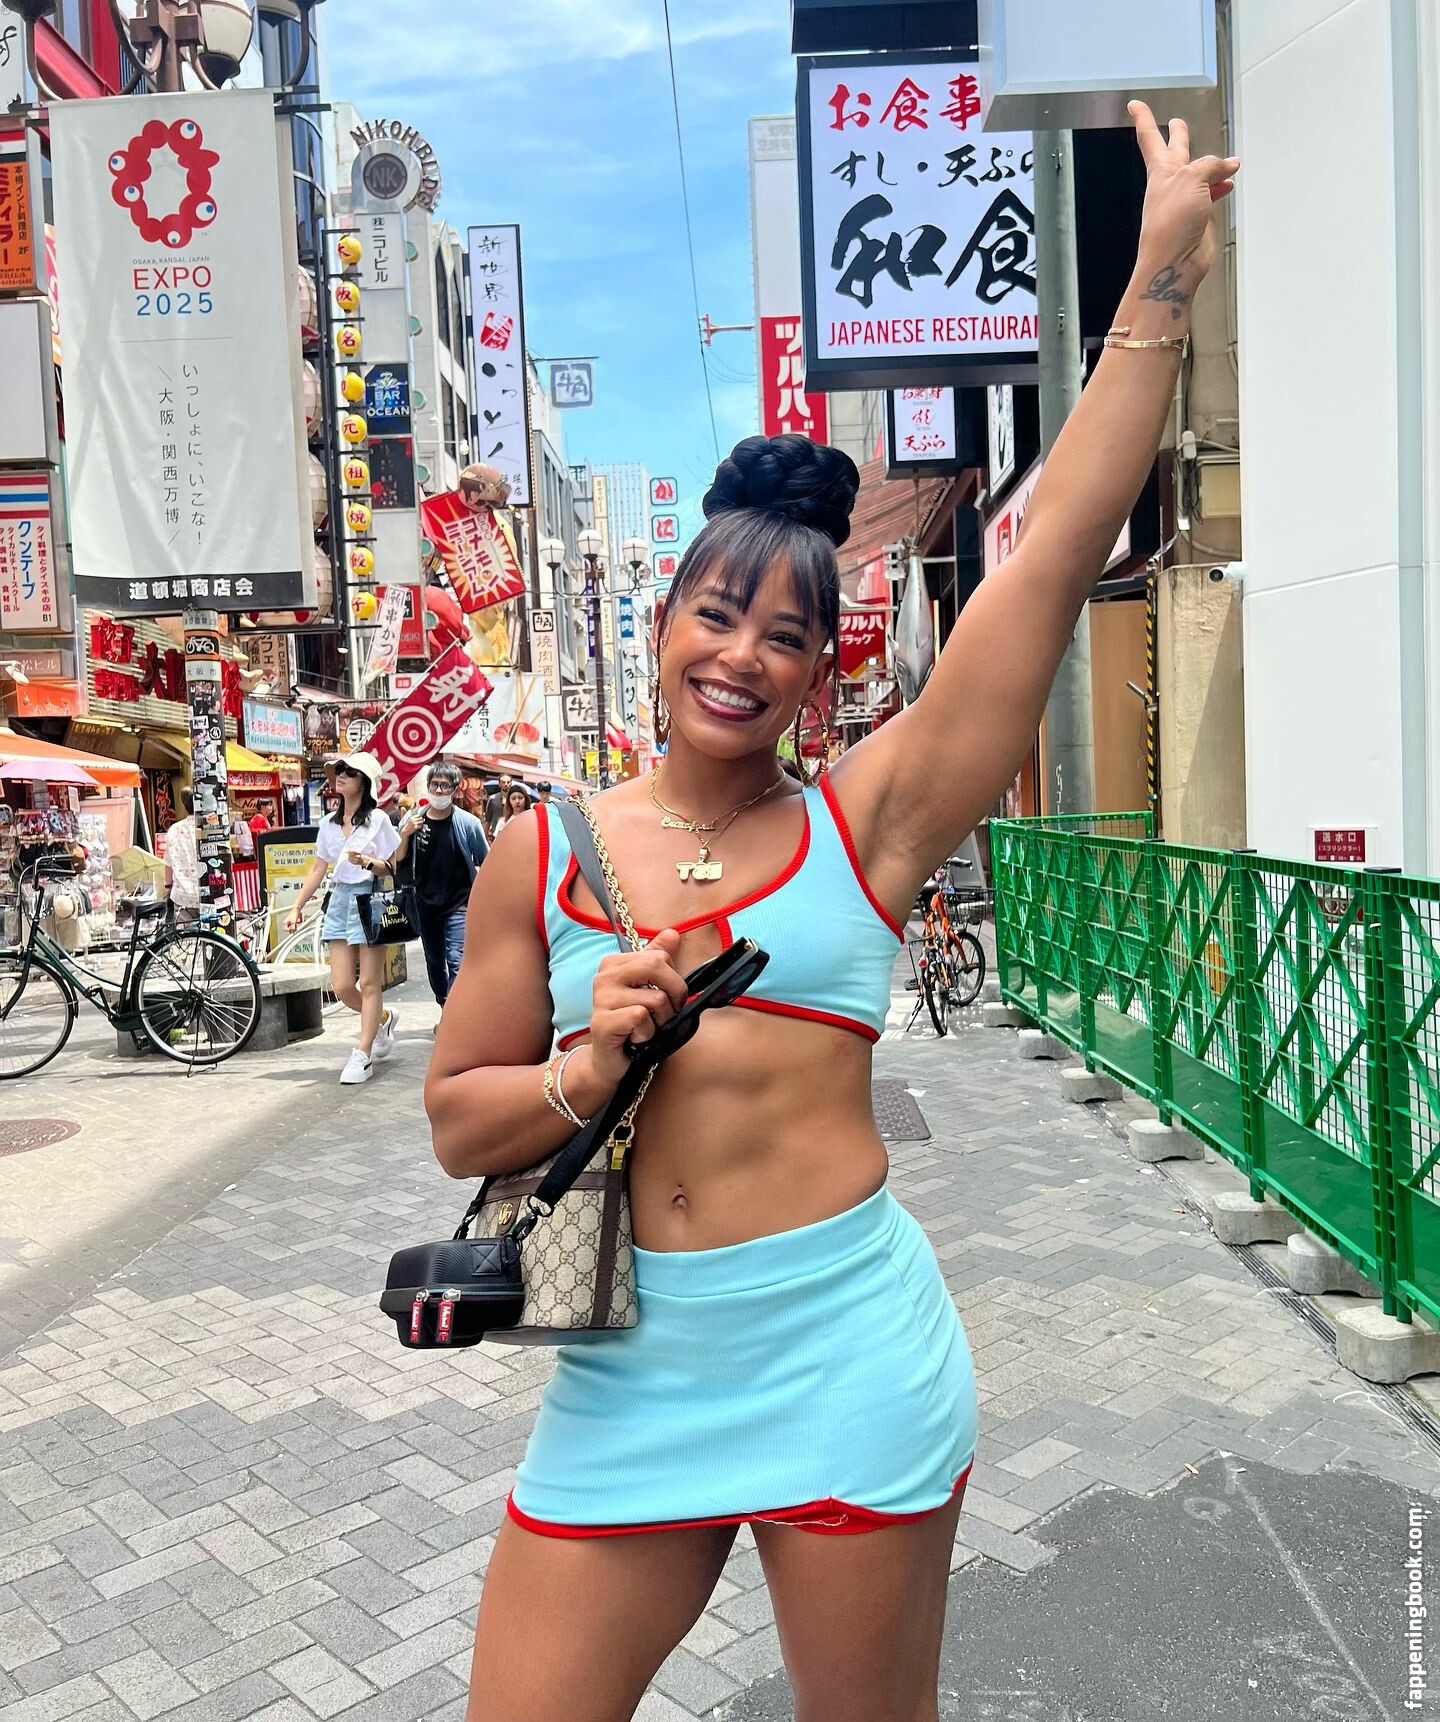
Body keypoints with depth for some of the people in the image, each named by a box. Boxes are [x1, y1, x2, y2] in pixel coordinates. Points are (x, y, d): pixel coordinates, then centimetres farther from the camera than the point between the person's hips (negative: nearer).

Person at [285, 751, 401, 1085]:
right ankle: (384, 1018, 28)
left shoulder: (377, 819, -2)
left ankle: (363, 1055, 1)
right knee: (342, 987, 1)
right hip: (340, 900, 5)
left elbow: (391, 868, -5)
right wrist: (297, 907, 11)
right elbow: (318, 870, 16)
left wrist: (367, 863, -25)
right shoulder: (329, 823, 13)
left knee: (369, 984, -3)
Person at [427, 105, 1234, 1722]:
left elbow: (1051, 556, -7)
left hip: (843, 1360, -1)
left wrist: (1159, 275, -5)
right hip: (624, 1376, 2)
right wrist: (586, 1071, -14)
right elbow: (455, 1123, 6)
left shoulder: (864, 820, -2)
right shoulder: (540, 853, 2)